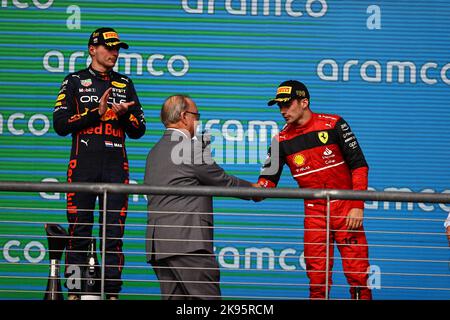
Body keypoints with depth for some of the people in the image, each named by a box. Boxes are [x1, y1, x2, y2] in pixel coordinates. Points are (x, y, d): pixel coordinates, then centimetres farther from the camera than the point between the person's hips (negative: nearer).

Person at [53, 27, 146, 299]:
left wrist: (124, 114, -5)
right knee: (79, 233, -3)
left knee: (114, 234, -1)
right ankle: (75, 292, 0)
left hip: (116, 167, 2)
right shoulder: (75, 81, 9)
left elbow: (139, 130, 15)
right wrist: (97, 112, -8)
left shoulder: (125, 84, 17)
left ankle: (112, 292, 1)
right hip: (83, 166, -2)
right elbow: (60, 124, -1)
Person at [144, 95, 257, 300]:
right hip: (187, 240, -8)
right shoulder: (192, 146, -5)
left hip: (157, 244, 8)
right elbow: (222, 182, 1)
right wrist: (253, 189, 18)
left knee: (174, 298, 5)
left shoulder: (155, 151, 20)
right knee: (207, 297, -10)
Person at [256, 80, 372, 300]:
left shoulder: (334, 125, -5)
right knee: (317, 279, 3)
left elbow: (359, 165, -4)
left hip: (345, 208, -3)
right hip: (314, 213, 3)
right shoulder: (282, 140, 5)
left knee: (357, 275, -7)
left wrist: (357, 206, -10)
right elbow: (269, 176, 2)